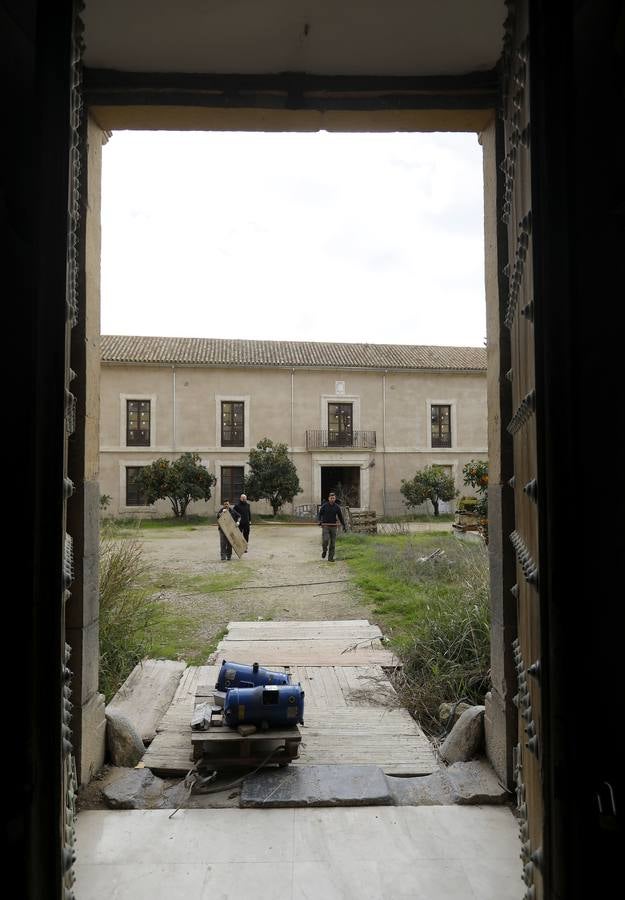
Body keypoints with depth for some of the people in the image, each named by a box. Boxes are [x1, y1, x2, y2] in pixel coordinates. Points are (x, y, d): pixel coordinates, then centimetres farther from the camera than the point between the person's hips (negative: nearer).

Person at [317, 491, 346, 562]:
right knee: (325, 540, -17)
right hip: (325, 526, -2)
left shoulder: (337, 507, 1)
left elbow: (340, 516, 8)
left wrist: (344, 526, 3)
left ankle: (330, 558, 11)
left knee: (332, 543, 1)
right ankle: (324, 550, 14)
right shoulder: (324, 506, -4)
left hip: (333, 526, 2)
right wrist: (320, 521, -19)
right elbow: (320, 514, 1)